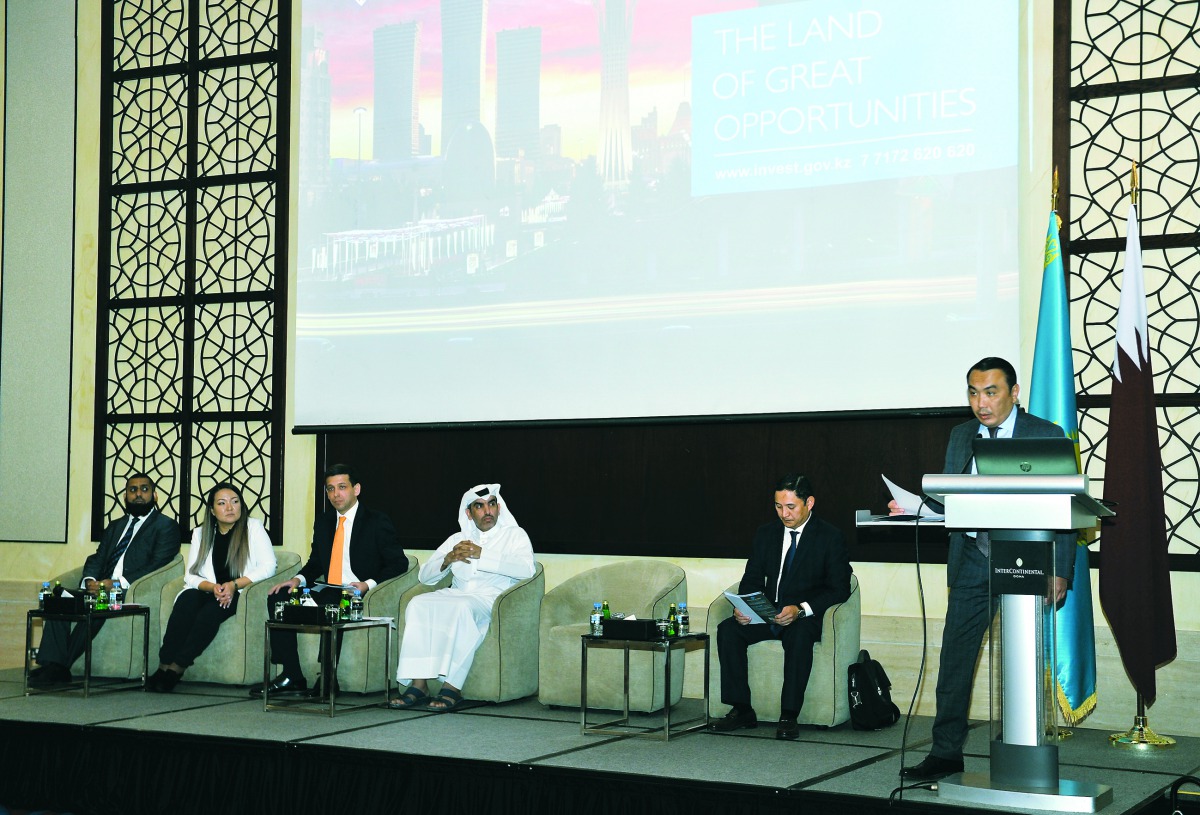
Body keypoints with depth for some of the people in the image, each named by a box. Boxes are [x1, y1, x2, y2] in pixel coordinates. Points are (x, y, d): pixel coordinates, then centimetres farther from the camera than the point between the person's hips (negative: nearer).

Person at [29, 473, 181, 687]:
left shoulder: (166, 526, 5)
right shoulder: (115, 526, 28)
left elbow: (157, 566, -8)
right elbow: (97, 559, 20)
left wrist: (118, 583, -19)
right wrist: (90, 580, -5)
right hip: (100, 588, 7)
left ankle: (59, 668, -30)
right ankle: (52, 663, -28)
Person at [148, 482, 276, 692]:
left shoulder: (253, 527, 5)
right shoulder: (201, 533, 14)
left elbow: (268, 565, -5)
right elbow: (190, 576, 8)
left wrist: (234, 585, -16)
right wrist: (212, 587, -14)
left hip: (241, 595, -3)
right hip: (209, 593, 3)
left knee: (211, 611, -34)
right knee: (187, 599, -30)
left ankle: (177, 668, -35)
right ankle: (164, 665, -37)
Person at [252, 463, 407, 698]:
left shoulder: (377, 521, -1)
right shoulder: (323, 522, 18)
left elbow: (399, 563, -5)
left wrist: (369, 584, -20)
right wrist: (299, 579, 2)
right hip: (327, 592, 7)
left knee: (330, 607, -37)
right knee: (278, 598, -12)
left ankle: (328, 677, -24)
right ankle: (291, 677, -16)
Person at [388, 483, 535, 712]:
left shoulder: (514, 535, 11)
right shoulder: (458, 539, 23)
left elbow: (526, 569, -11)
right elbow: (425, 575, 17)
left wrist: (481, 554, -12)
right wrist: (447, 560, -4)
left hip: (492, 598, -4)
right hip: (455, 595, 5)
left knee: (462, 607, -37)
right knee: (418, 604, -25)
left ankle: (452, 687, -40)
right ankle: (418, 685, -31)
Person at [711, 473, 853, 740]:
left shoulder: (831, 536, -3)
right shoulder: (766, 534, 11)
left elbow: (839, 589, -9)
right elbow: (752, 579, 12)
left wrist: (801, 610, -24)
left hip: (806, 618, -5)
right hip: (767, 614, 5)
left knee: (799, 636, -38)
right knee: (727, 629, -22)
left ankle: (789, 716, -31)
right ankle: (742, 710, -18)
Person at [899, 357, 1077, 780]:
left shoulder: (1047, 435, -1)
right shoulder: (961, 435, 13)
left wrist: (1060, 571, -11)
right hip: (972, 559, 4)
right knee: (954, 657, 1)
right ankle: (946, 752, 9)